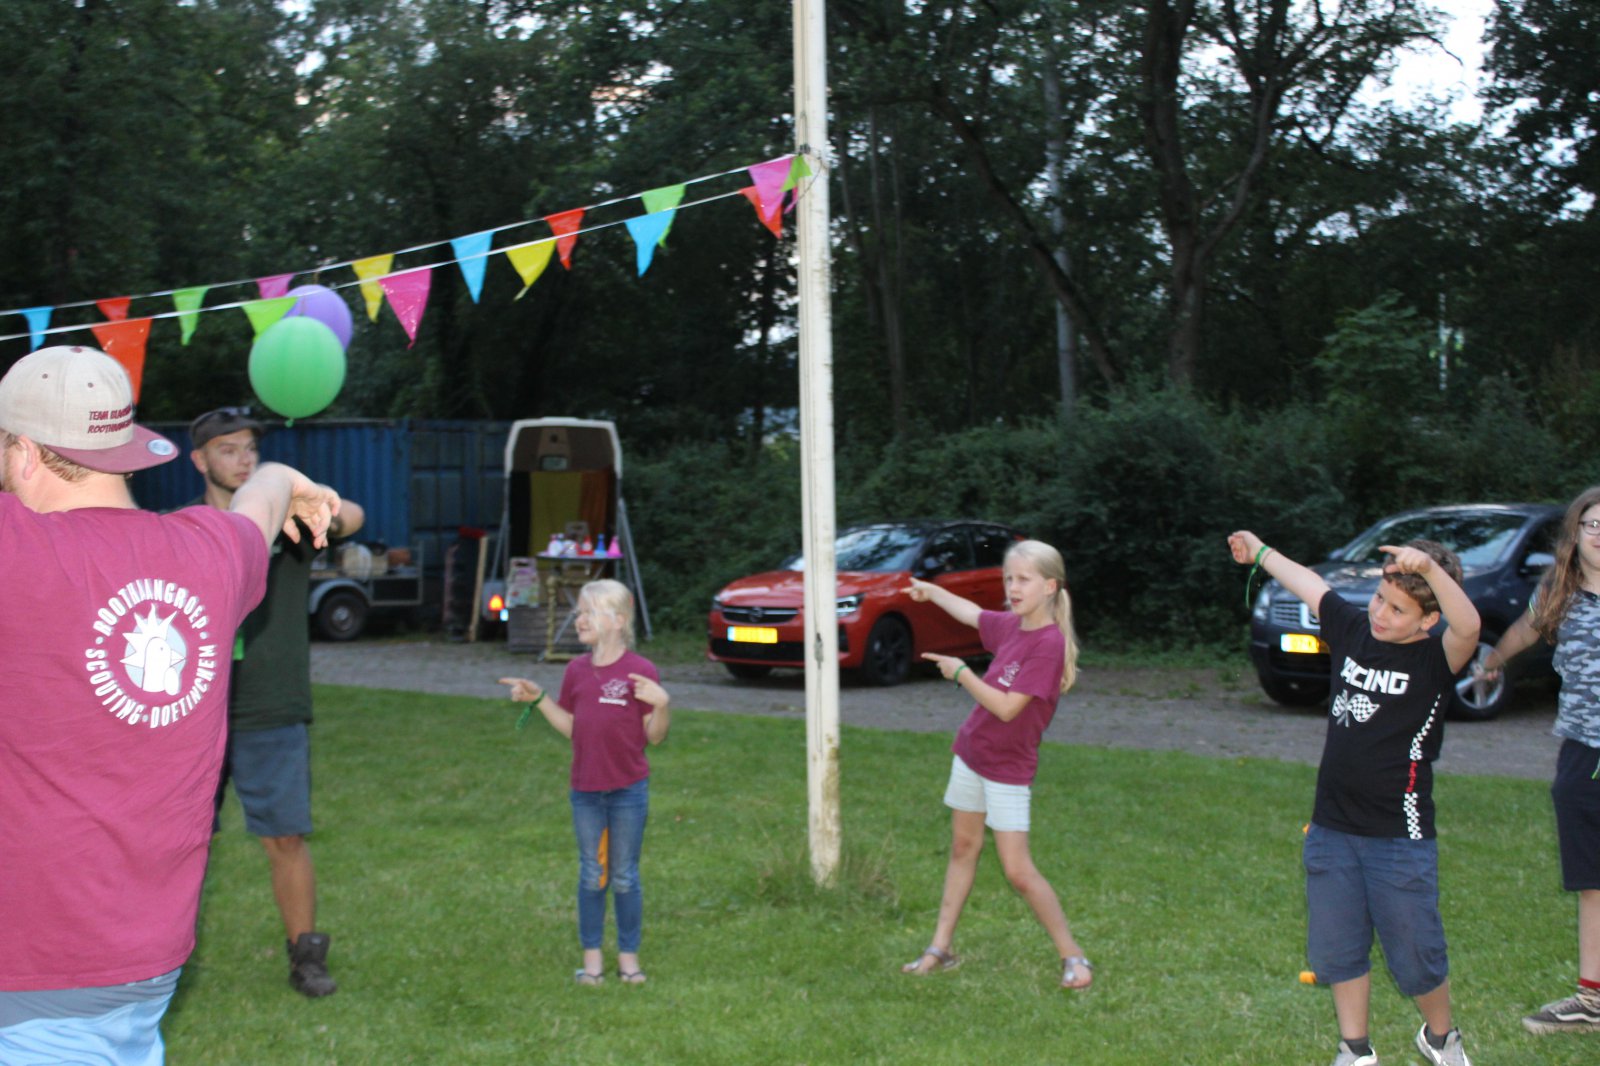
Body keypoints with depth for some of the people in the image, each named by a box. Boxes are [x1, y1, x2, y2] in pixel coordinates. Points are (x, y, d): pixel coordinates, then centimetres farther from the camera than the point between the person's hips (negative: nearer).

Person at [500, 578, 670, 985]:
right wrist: (538, 699, 2)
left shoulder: (642, 671, -11)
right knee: (591, 875, 12)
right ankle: (592, 956, 22)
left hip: (628, 790, -4)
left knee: (625, 876, 8)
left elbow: (655, 736, -9)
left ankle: (629, 956, 21)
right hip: (585, 790, 4)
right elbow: (571, 727, 10)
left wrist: (661, 704, -27)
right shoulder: (577, 670, 4)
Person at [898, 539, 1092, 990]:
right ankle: (940, 948, 23)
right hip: (971, 751, 8)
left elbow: (1007, 707, -26)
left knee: (1018, 871, -7)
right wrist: (931, 591, 31)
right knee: (963, 847, 14)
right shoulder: (1010, 625, 0)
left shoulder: (1049, 642, -23)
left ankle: (1072, 956, 6)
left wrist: (960, 672, -17)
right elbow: (971, 613, 23)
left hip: (1009, 768, -8)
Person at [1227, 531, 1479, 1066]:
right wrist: (1259, 551, 34)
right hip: (1331, 830, 5)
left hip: (1401, 840, -5)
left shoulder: (1435, 657, -12)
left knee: (1417, 959, 3)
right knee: (1337, 951, 13)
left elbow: (1468, 626, -35)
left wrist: (1429, 567, -47)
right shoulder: (1352, 627, 2)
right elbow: (1306, 582, 19)